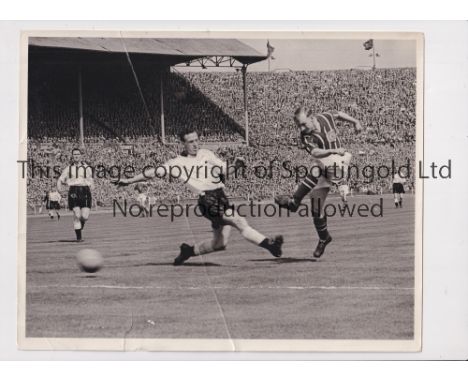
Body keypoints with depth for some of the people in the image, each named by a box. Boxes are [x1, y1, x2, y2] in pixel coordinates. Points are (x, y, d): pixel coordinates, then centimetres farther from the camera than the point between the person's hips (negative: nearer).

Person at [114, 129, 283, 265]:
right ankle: (267, 243, -28)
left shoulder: (206, 154, 17)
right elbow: (155, 172, 9)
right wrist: (129, 180, 8)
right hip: (207, 199, -6)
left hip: (221, 196, 6)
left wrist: (235, 166, -4)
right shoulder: (178, 163, 6)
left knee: (220, 243, 4)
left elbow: (224, 172, 18)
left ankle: (191, 250, 24)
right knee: (240, 222, -23)